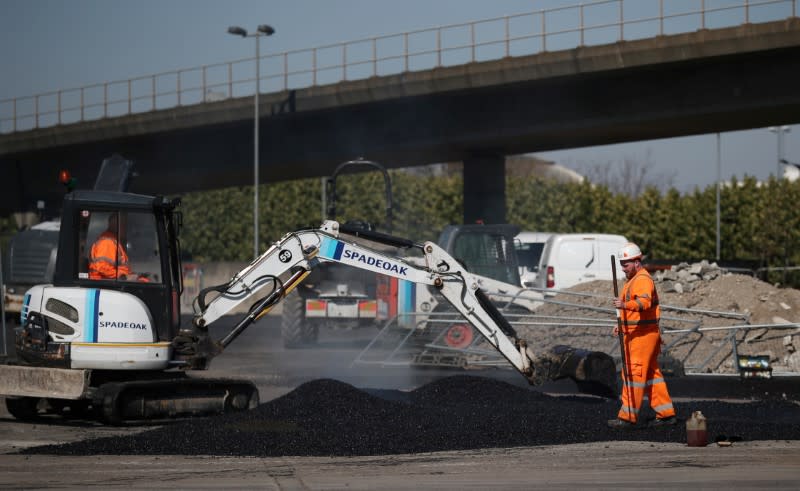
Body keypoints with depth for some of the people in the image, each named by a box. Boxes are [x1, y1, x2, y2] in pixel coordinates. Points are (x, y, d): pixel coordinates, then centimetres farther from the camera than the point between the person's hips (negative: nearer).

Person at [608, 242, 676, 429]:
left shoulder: (643, 279, -15)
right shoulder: (633, 280, 20)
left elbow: (644, 302, -34)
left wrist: (624, 304, -50)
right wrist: (622, 324, 20)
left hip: (642, 334, -11)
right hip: (634, 334, 11)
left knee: (634, 373, -9)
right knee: (652, 374, 11)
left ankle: (628, 417, -8)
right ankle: (666, 414, 14)